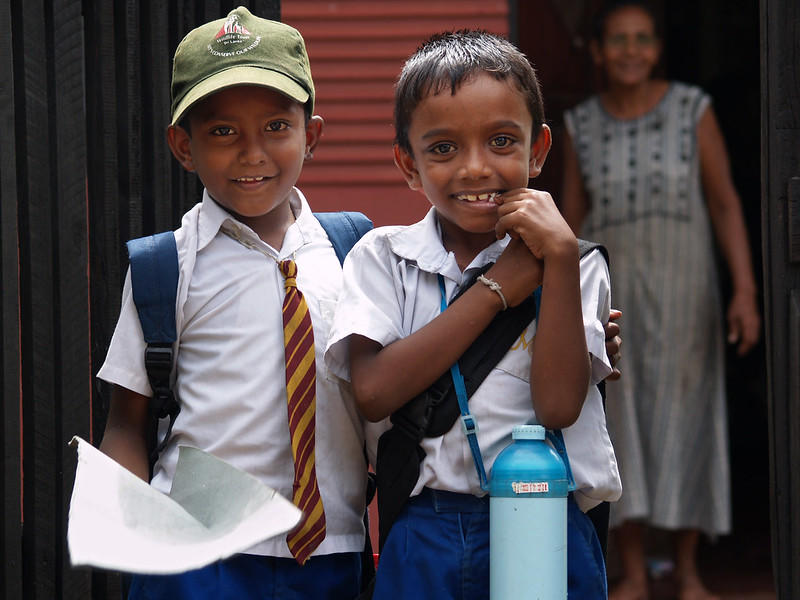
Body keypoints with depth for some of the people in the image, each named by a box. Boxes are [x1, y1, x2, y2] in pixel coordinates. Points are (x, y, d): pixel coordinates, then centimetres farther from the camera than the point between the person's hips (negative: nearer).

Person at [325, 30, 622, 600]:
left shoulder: (574, 265, 1)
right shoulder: (382, 258, 4)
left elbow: (558, 405, -12)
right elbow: (374, 392, -12)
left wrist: (561, 256, -16)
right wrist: (498, 288, -11)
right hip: (423, 542, 1)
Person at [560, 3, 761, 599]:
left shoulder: (693, 109, -5)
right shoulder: (582, 125, 1)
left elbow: (725, 203, -4)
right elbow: (572, 219, 7)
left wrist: (745, 291, -11)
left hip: (683, 288, -1)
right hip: (610, 293, 1)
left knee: (684, 423, 1)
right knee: (620, 423, 1)